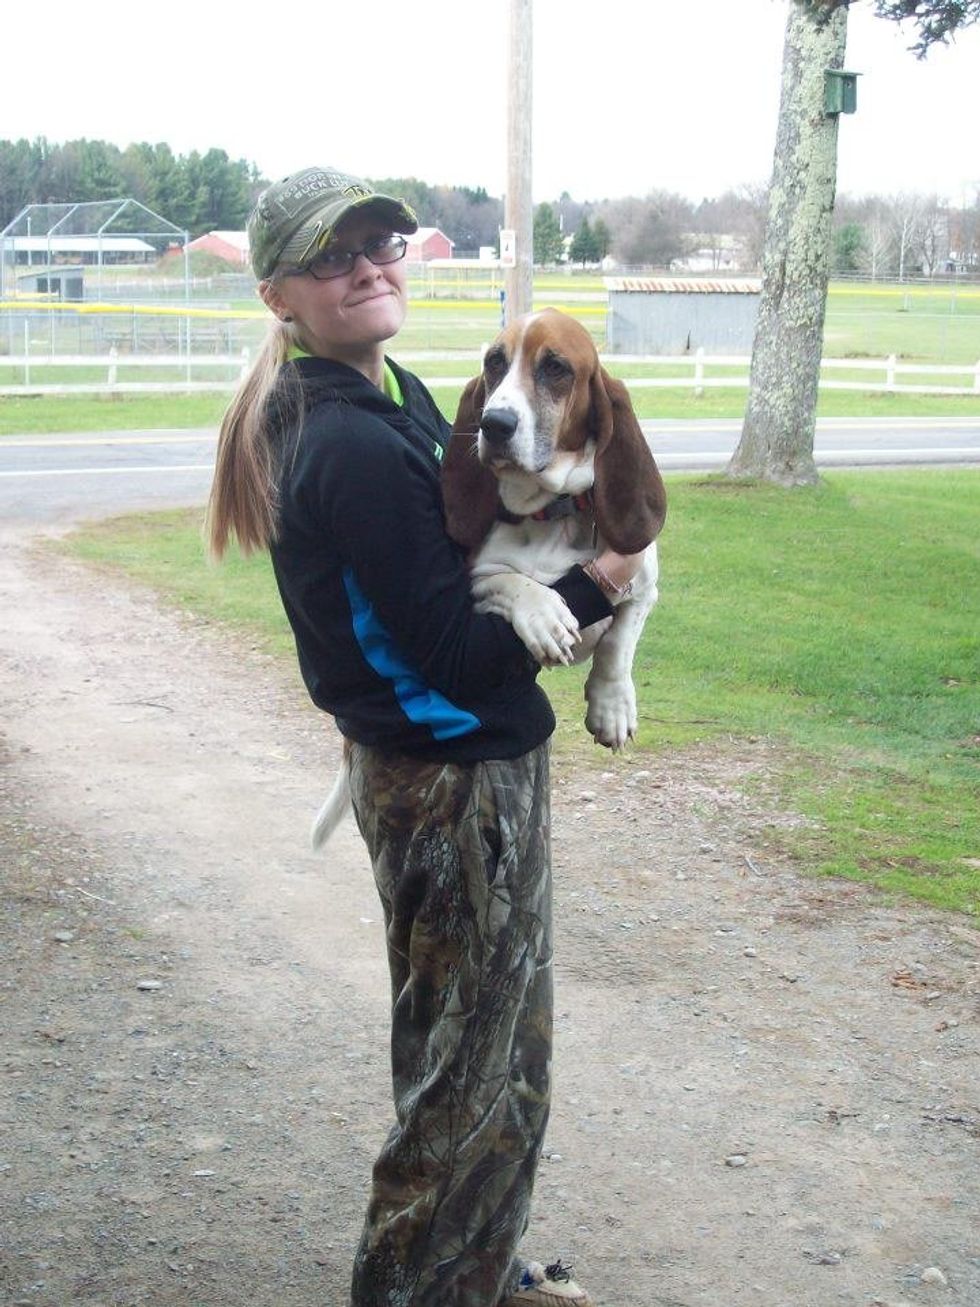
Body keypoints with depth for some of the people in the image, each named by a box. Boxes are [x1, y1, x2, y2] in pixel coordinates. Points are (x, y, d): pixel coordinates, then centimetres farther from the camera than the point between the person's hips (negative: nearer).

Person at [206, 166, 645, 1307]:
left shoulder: (386, 394, 7)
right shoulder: (354, 445, -25)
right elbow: (453, 652, -24)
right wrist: (593, 585, -14)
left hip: (446, 764, 10)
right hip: (453, 783, -10)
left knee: (505, 1045, 23)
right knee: (466, 1067, 5)